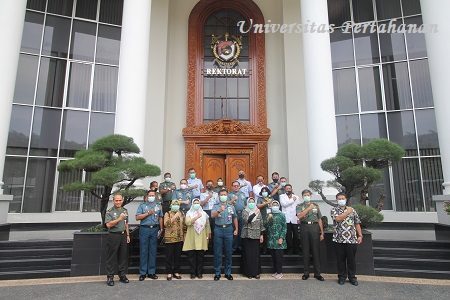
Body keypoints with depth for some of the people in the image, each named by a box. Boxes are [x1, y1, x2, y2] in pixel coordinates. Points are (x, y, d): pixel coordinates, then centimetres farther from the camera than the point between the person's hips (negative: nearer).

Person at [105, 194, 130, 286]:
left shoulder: (125, 211, 12)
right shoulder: (109, 212, -5)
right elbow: (108, 224, -15)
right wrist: (119, 219, -19)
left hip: (123, 235, 5)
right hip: (113, 236, -5)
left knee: (123, 256, 9)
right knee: (111, 257, 1)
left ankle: (122, 275, 20)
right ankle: (110, 277, 10)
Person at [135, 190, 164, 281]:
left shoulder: (158, 206, 14)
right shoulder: (142, 205, 5)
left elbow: (160, 218, 14)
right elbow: (137, 217, -4)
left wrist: (161, 229, 6)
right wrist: (148, 213, -11)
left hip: (155, 229, 2)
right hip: (144, 229, -2)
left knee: (153, 251, 6)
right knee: (143, 251, 1)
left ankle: (151, 272, 13)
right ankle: (142, 272, 8)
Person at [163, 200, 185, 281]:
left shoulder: (181, 214, 12)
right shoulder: (167, 214, 0)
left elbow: (184, 225, 15)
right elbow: (166, 223, -16)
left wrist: (184, 235, 9)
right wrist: (175, 216, -21)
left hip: (180, 238, 4)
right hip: (170, 238, -4)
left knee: (178, 256, 8)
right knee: (169, 256, 1)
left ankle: (176, 272, 19)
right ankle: (169, 273, 11)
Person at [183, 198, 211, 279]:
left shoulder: (204, 214, 12)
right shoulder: (189, 213, 4)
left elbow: (207, 226, 13)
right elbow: (187, 222, -14)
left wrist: (208, 236, 8)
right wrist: (196, 217, -20)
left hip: (201, 238, 2)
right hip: (192, 238, -1)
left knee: (200, 256, 3)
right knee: (192, 256, 0)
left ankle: (199, 272, 13)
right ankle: (193, 273, 11)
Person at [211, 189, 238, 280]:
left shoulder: (231, 207, 9)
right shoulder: (216, 206, 2)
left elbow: (235, 218, 16)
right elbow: (212, 215, -16)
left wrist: (236, 229, 10)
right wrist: (219, 211, -34)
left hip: (228, 229, 2)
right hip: (218, 229, -1)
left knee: (229, 252, 7)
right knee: (217, 253, 4)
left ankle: (228, 273, 18)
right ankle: (217, 273, 13)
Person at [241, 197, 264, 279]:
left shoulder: (258, 212, 9)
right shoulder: (245, 211, 0)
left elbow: (261, 224, 10)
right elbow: (246, 219, -19)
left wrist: (261, 235, 6)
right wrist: (254, 214, -22)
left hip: (256, 236, 2)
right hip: (247, 235, -2)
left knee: (256, 254, 2)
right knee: (248, 254, 0)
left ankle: (256, 272, 12)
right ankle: (249, 272, 10)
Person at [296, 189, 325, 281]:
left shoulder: (315, 206, 13)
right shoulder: (299, 206, 7)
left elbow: (319, 220, 12)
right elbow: (299, 216, -12)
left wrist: (322, 233, 7)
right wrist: (309, 208, -11)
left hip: (314, 227, 1)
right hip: (304, 228, -1)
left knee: (316, 251, 2)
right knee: (305, 251, 4)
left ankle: (317, 273, 11)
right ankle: (306, 273, 14)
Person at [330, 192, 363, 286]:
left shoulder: (352, 210, 10)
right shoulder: (334, 210, 2)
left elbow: (357, 224, 11)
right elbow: (338, 219, -18)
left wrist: (360, 235, 5)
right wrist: (347, 212, -9)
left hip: (352, 239, 2)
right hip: (339, 239, -1)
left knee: (351, 259, 9)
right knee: (340, 259, 7)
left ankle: (352, 277, 23)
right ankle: (342, 277, 21)